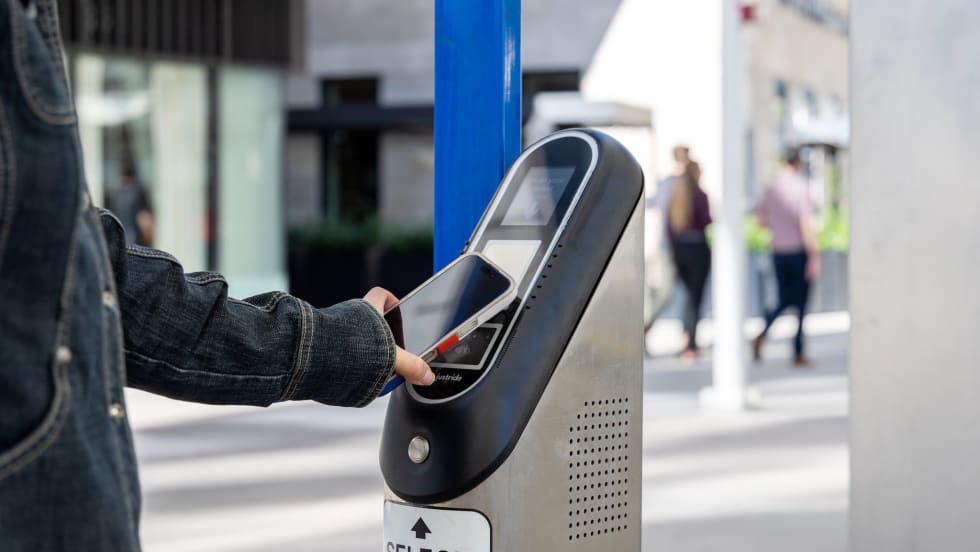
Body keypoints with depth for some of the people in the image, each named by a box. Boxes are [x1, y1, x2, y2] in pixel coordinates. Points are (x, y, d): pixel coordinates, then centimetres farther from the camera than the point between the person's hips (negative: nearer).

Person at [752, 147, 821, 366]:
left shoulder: (770, 188, 3)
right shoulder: (800, 187, -14)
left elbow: (761, 220, 11)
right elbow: (806, 224, -18)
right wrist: (814, 257, -16)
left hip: (778, 251, 5)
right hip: (798, 250, -5)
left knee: (784, 301, 15)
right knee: (800, 303, 6)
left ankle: (763, 333, -9)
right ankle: (798, 353, 10)